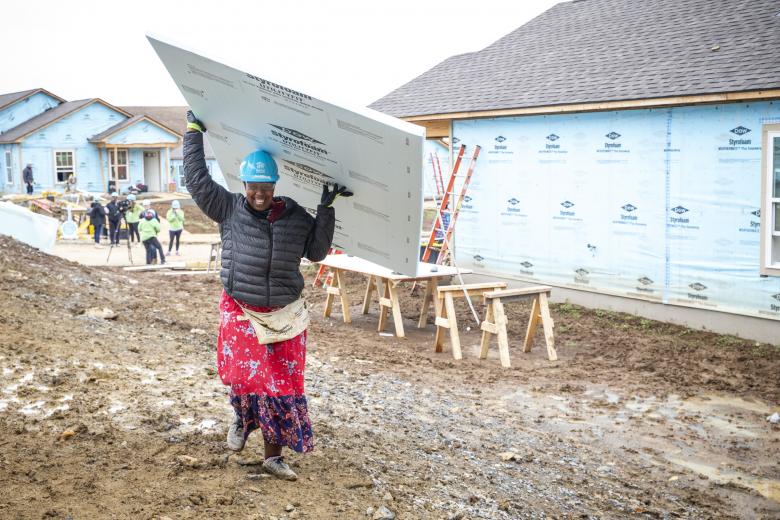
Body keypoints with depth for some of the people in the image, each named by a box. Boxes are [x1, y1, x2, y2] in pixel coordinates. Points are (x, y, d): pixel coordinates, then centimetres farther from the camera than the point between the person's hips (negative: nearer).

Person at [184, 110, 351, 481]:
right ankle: (242, 418, 29)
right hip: (240, 312, -1)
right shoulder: (229, 209, -4)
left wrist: (326, 211, -6)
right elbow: (197, 180, -4)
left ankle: (273, 455, 20)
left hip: (285, 314, 2)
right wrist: (194, 133, 1)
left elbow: (317, 251, 3)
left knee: (283, 384, 5)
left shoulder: (295, 216, -1)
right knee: (243, 374, -9)